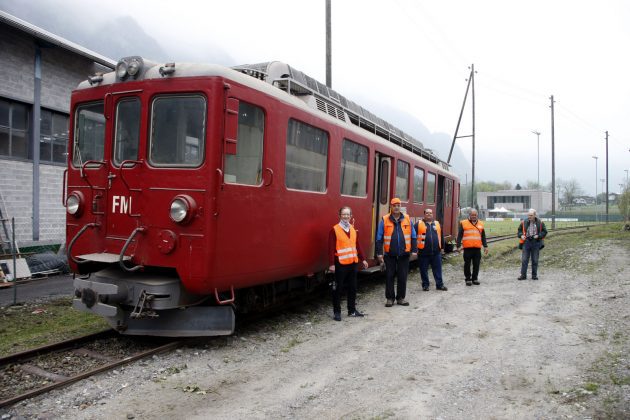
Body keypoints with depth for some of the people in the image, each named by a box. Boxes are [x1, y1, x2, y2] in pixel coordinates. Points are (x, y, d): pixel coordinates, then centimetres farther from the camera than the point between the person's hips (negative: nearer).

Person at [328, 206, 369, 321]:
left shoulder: (353, 229, 12)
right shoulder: (335, 230, -9)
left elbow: (357, 246, 17)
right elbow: (331, 248, -13)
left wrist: (362, 259, 15)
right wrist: (331, 264, -18)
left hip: (353, 263, 6)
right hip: (340, 264, -6)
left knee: (352, 288, 12)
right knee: (338, 289, 1)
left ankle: (352, 310, 23)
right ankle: (337, 312, 9)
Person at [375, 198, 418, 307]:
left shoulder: (407, 219, 4)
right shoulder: (385, 220, -1)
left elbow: (413, 236, 7)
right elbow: (379, 238, 0)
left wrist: (414, 250, 2)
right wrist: (379, 253, -4)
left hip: (404, 254, 1)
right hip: (390, 254, -1)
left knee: (403, 277, 8)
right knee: (389, 276, 5)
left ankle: (401, 298, 21)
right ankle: (389, 298, 17)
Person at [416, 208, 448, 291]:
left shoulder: (437, 224, 12)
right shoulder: (419, 224, 0)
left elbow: (441, 236, 17)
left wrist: (442, 247, 16)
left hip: (436, 252, 3)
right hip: (423, 252, -3)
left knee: (438, 269, 6)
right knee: (424, 270, 5)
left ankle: (440, 284, 14)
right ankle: (425, 285, 17)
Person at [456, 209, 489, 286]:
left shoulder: (480, 224, 13)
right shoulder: (463, 223, 2)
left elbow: (483, 236, 17)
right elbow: (460, 236, 0)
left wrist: (485, 246, 11)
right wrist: (458, 246, -7)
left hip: (477, 248, 3)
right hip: (467, 248, -3)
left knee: (476, 264, 6)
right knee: (467, 264, 3)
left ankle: (475, 278, 19)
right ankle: (468, 279, 13)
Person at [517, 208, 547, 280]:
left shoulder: (540, 223, 1)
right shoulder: (524, 222, 1)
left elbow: (544, 232, 5)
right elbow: (519, 231, 11)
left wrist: (538, 236, -12)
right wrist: (521, 235, -9)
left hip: (536, 243, 0)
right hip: (526, 242, 0)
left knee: (535, 260, 6)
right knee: (524, 260, -2)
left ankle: (534, 275, 15)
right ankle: (523, 275, 3)